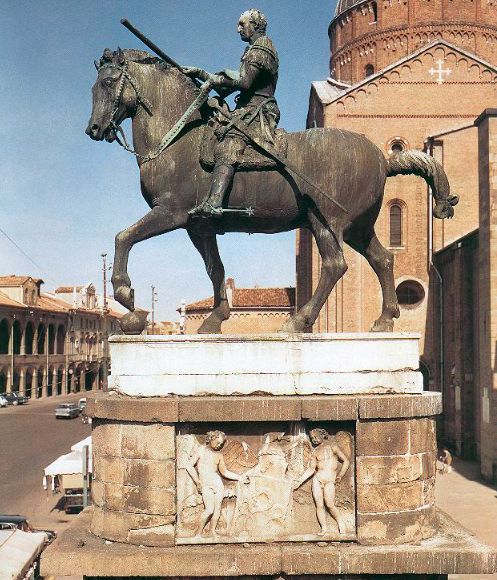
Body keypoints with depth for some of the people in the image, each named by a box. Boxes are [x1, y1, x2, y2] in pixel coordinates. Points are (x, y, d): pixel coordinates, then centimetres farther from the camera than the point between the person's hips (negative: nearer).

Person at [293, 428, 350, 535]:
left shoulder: (332, 446, 4)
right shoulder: (315, 451, 16)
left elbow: (346, 461, 4)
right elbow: (311, 469, 15)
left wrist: (340, 475, -3)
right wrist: (299, 481, 9)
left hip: (329, 481, -4)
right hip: (317, 479, 4)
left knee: (330, 505, -15)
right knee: (319, 505, -3)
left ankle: (340, 524, 4)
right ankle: (324, 528, 5)